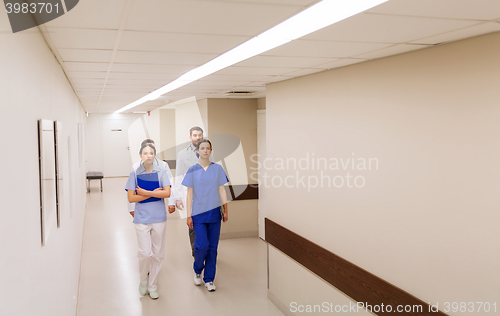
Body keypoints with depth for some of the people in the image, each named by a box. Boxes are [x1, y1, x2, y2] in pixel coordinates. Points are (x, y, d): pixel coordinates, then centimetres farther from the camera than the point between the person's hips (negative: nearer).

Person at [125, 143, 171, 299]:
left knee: (157, 254, 7)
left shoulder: (161, 172, 2)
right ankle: (143, 281, 21)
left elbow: (167, 193, -10)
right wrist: (154, 193, -10)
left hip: (159, 218, 1)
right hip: (141, 218, -1)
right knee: (145, 253, -7)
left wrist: (145, 192, -13)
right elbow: (131, 198, -5)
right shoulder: (135, 173, 1)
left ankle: (152, 287, 23)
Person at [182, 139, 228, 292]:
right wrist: (189, 216, -2)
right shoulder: (193, 170, 1)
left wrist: (226, 210, 4)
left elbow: (222, 190, 8)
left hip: (214, 212, 2)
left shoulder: (218, 169, 5)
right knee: (202, 245, -9)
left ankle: (209, 279, 19)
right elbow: (189, 194, 1)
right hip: (199, 213, -2)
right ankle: (197, 270, 21)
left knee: (212, 247, 5)